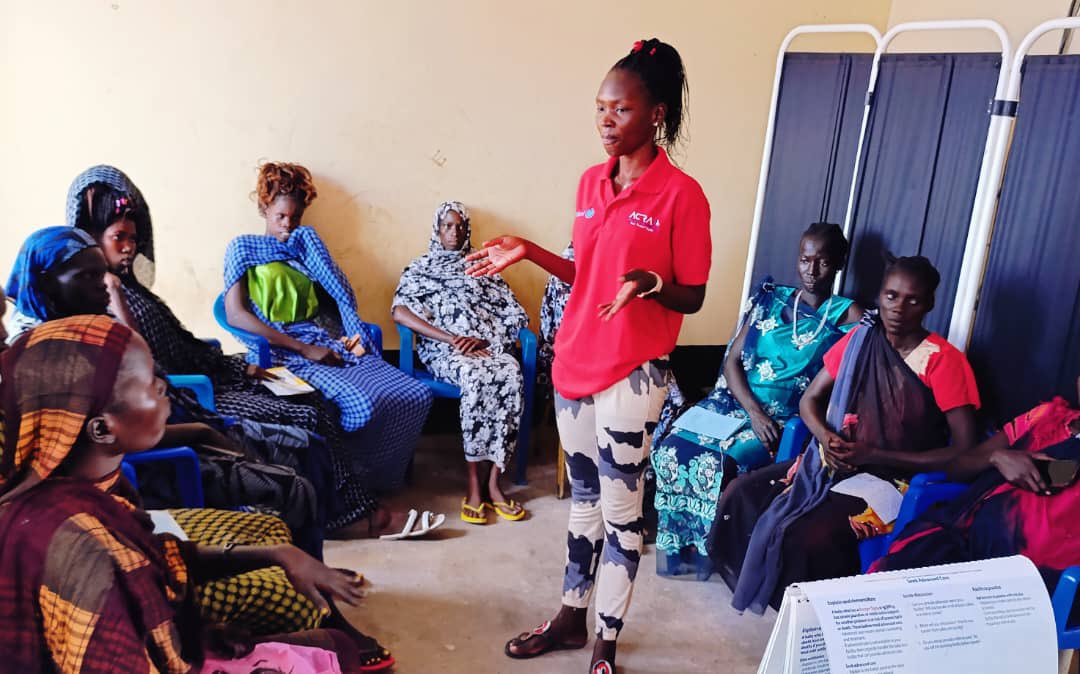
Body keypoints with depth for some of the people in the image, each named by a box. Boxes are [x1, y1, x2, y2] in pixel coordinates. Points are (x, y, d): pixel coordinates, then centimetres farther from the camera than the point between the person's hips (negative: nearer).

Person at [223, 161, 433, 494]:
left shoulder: (307, 245, 23)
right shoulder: (243, 248, 7)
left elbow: (336, 296, 23)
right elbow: (235, 314, -6)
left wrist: (348, 336, -1)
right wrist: (304, 349, -14)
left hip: (330, 344, 6)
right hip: (286, 351, -5)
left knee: (415, 395, -17)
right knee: (361, 404, -34)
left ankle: (385, 479, -1)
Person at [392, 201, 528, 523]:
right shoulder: (421, 267, 18)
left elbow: (513, 313, 14)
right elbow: (399, 311, -1)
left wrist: (482, 339, -7)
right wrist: (452, 339, -12)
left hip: (488, 346, 2)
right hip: (444, 350, -2)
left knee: (512, 377, -33)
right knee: (476, 377, -38)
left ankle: (492, 481, -31)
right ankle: (474, 482, -32)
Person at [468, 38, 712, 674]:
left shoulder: (682, 194, -12)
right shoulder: (592, 182, 7)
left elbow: (693, 298, -9)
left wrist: (649, 282, -28)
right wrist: (529, 252, 2)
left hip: (632, 374, -6)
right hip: (574, 360, 6)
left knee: (620, 508, 5)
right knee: (584, 495, 19)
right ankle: (571, 617, 35)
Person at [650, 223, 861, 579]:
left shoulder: (848, 316, 1)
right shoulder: (770, 299, 9)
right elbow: (732, 360, 4)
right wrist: (753, 411, -13)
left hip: (787, 418, -3)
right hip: (735, 401, 4)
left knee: (721, 463, -29)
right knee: (673, 448, -20)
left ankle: (708, 549, -4)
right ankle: (676, 542, 0)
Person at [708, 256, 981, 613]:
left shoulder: (944, 360, -13)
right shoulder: (860, 339, 2)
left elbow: (965, 450, -15)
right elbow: (809, 400, 10)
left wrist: (875, 455, -18)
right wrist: (827, 437, -13)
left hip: (893, 479, -6)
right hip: (833, 464, 6)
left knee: (808, 536, -30)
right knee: (740, 494, -11)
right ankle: (764, 590, 10)